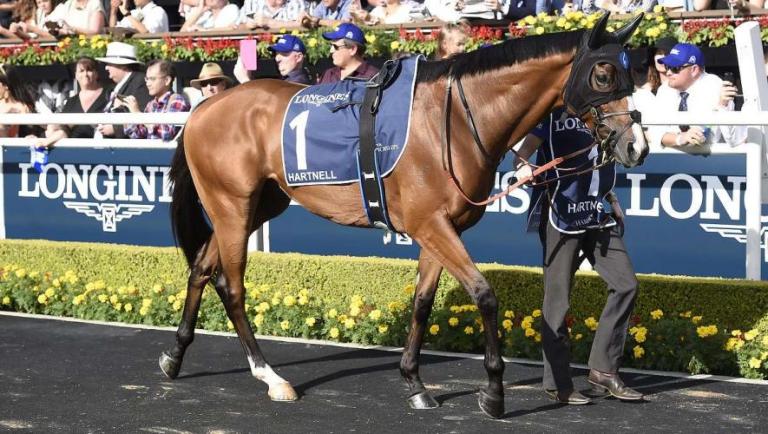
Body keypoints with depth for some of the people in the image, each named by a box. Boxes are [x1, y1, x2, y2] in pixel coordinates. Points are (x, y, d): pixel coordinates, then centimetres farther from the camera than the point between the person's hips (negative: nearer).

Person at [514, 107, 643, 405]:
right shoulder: (555, 112, -3)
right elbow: (525, 151, -11)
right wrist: (523, 167, -30)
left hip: (598, 213, 6)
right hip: (561, 215, -6)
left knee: (626, 284, 0)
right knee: (558, 299, -1)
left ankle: (603, 369, 11)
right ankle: (557, 384, 9)